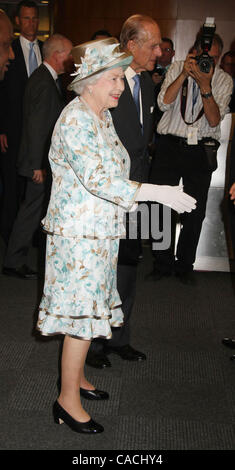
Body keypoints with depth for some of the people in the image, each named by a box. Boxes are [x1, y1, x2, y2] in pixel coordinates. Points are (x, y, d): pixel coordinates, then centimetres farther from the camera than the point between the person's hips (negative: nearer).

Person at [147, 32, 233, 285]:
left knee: (195, 212, 5)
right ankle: (163, 263, 20)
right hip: (170, 146, 0)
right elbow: (164, 103, -9)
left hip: (201, 152, 0)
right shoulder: (177, 68, 3)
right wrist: (184, 75, -17)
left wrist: (205, 86, -19)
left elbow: (214, 120, -9)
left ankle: (184, 265, 23)